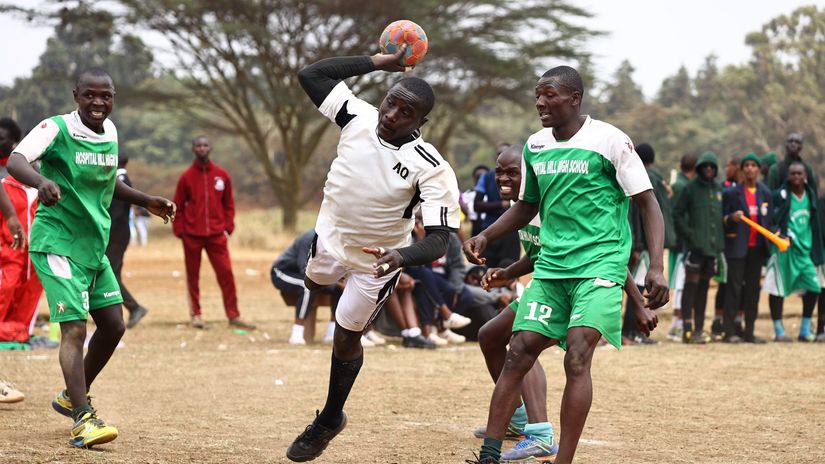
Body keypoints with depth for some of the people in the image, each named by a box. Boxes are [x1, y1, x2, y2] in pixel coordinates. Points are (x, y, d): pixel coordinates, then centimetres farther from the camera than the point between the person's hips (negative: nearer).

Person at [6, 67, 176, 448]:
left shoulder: (110, 131, 7)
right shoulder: (56, 128, -15)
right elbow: (16, 160, -33)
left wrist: (146, 202, 21)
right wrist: (42, 181, -53)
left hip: (94, 245, 8)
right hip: (57, 243, -8)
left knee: (113, 324, 12)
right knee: (75, 328, -16)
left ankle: (73, 397, 30)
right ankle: (82, 420, -17)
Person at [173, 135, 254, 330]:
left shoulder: (222, 175, 6)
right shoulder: (186, 177, 1)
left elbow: (229, 204, 11)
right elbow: (178, 207, 4)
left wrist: (228, 227, 2)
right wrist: (180, 231, -3)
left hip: (217, 234, 1)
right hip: (192, 235, -1)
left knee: (226, 273, -4)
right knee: (193, 275, 5)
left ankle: (233, 316, -2)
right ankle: (195, 314, 13)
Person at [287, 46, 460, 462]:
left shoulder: (432, 169, -31)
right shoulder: (360, 117, -20)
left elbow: (439, 240, -34)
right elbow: (311, 74, -14)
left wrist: (402, 256, -55)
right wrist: (379, 62, -16)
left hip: (376, 261, -4)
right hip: (330, 238, 4)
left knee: (346, 337, 9)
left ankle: (330, 420, 33)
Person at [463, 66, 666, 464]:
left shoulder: (608, 140, -8)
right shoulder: (534, 146, 10)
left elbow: (648, 204, -6)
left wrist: (656, 267, -17)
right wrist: (484, 237, 9)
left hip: (600, 264, -5)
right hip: (551, 267, 6)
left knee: (577, 356, -20)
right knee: (518, 355, -3)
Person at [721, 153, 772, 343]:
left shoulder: (765, 194, 12)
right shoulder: (731, 193, 1)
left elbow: (769, 221, 13)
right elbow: (722, 219, 1)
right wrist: (732, 218, -20)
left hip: (757, 247, 4)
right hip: (737, 247, -4)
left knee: (753, 290, 6)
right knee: (734, 288, -7)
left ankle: (749, 332, 9)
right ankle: (730, 331, -6)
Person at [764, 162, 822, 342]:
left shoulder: (810, 195, 11)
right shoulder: (781, 195, -6)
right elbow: (773, 219, -7)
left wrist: (816, 250, 17)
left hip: (805, 248, 5)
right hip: (784, 249, -5)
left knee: (813, 287, 1)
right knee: (778, 289, -2)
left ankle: (805, 330, 14)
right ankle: (778, 331, 8)